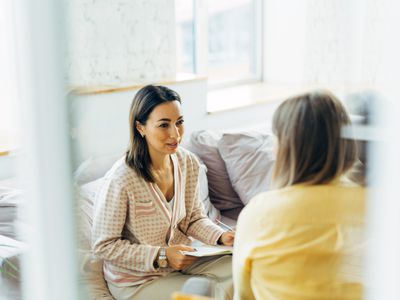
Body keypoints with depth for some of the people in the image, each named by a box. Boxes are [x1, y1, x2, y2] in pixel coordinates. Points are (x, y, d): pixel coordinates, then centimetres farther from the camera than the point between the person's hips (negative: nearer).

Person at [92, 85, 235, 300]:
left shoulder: (188, 163, -7)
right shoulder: (120, 180, -27)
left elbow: (194, 218, 7)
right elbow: (103, 245, -18)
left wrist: (221, 236, -13)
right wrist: (161, 257, -24)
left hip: (180, 260, 6)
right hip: (137, 280, -6)